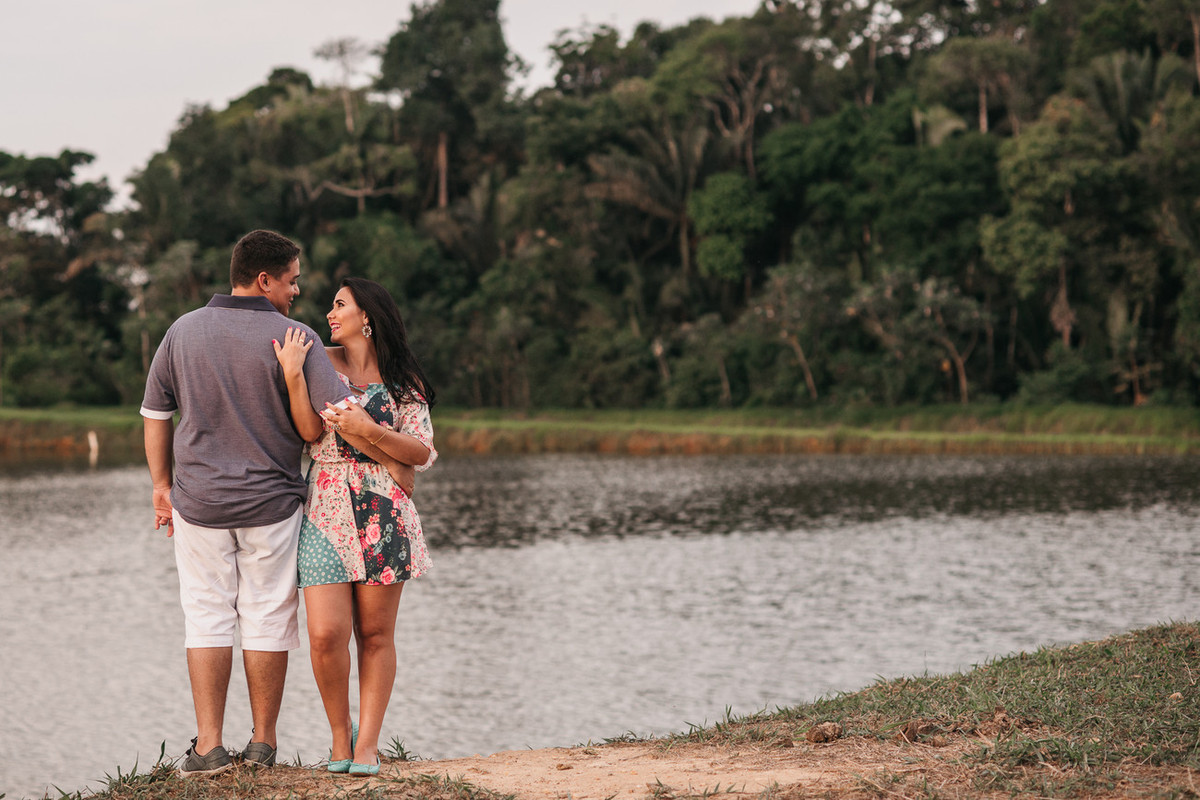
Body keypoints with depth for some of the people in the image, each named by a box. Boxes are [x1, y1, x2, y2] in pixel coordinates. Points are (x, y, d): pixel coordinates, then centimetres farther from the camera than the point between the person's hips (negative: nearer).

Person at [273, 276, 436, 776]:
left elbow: (422, 454, 1)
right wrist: (293, 374, -15)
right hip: (326, 508, 0)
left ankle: (367, 741, 9)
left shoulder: (403, 381, 8)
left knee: (375, 633, 2)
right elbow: (310, 430, -4)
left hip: (383, 510, 0)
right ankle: (339, 734, 11)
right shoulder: (319, 361, 9)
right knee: (326, 635, -9)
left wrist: (371, 431, -12)